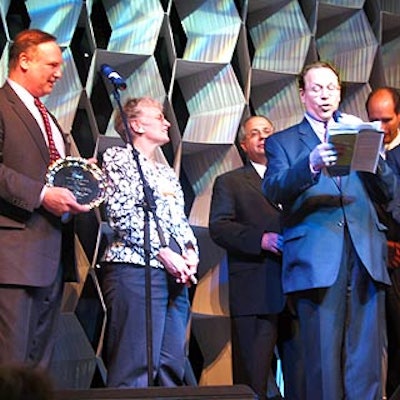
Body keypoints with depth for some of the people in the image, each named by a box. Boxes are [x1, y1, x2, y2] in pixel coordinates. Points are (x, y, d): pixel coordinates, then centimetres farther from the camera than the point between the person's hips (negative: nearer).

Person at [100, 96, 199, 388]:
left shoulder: (167, 173, 28)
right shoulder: (119, 158, 5)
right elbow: (121, 214, -8)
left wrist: (191, 251, 2)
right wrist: (162, 252, -13)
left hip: (176, 274, 8)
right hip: (136, 268, -8)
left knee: (171, 369, 1)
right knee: (135, 368, -14)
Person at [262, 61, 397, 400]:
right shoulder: (283, 141, 14)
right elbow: (273, 190, -5)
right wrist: (311, 164, -23)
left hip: (366, 257, 3)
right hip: (318, 260, -2)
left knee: (366, 359, -2)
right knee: (324, 360, -5)